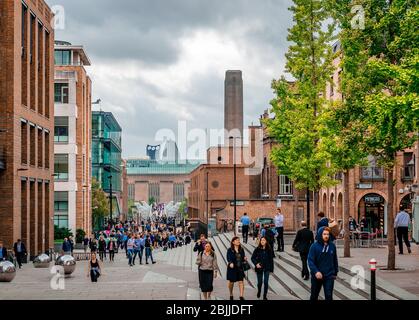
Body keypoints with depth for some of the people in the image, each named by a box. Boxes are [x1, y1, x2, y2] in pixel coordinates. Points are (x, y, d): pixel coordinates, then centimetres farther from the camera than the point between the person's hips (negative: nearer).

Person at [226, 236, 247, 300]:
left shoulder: (241, 250, 6)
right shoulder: (230, 250, -8)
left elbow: (243, 258, 12)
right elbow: (228, 258, -16)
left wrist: (245, 259, -11)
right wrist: (230, 263, -35)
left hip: (240, 268, 3)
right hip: (232, 268, -3)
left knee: (241, 282, -6)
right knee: (231, 282, 11)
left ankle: (241, 296, -8)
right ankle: (231, 295, 30)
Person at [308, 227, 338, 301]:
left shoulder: (332, 246, -2)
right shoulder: (314, 246, -11)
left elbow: (335, 260, 9)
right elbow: (310, 261, -15)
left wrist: (335, 272, 14)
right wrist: (316, 271, -27)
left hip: (329, 276, 1)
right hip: (317, 276, -1)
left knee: (329, 296, -4)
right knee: (314, 295, 16)